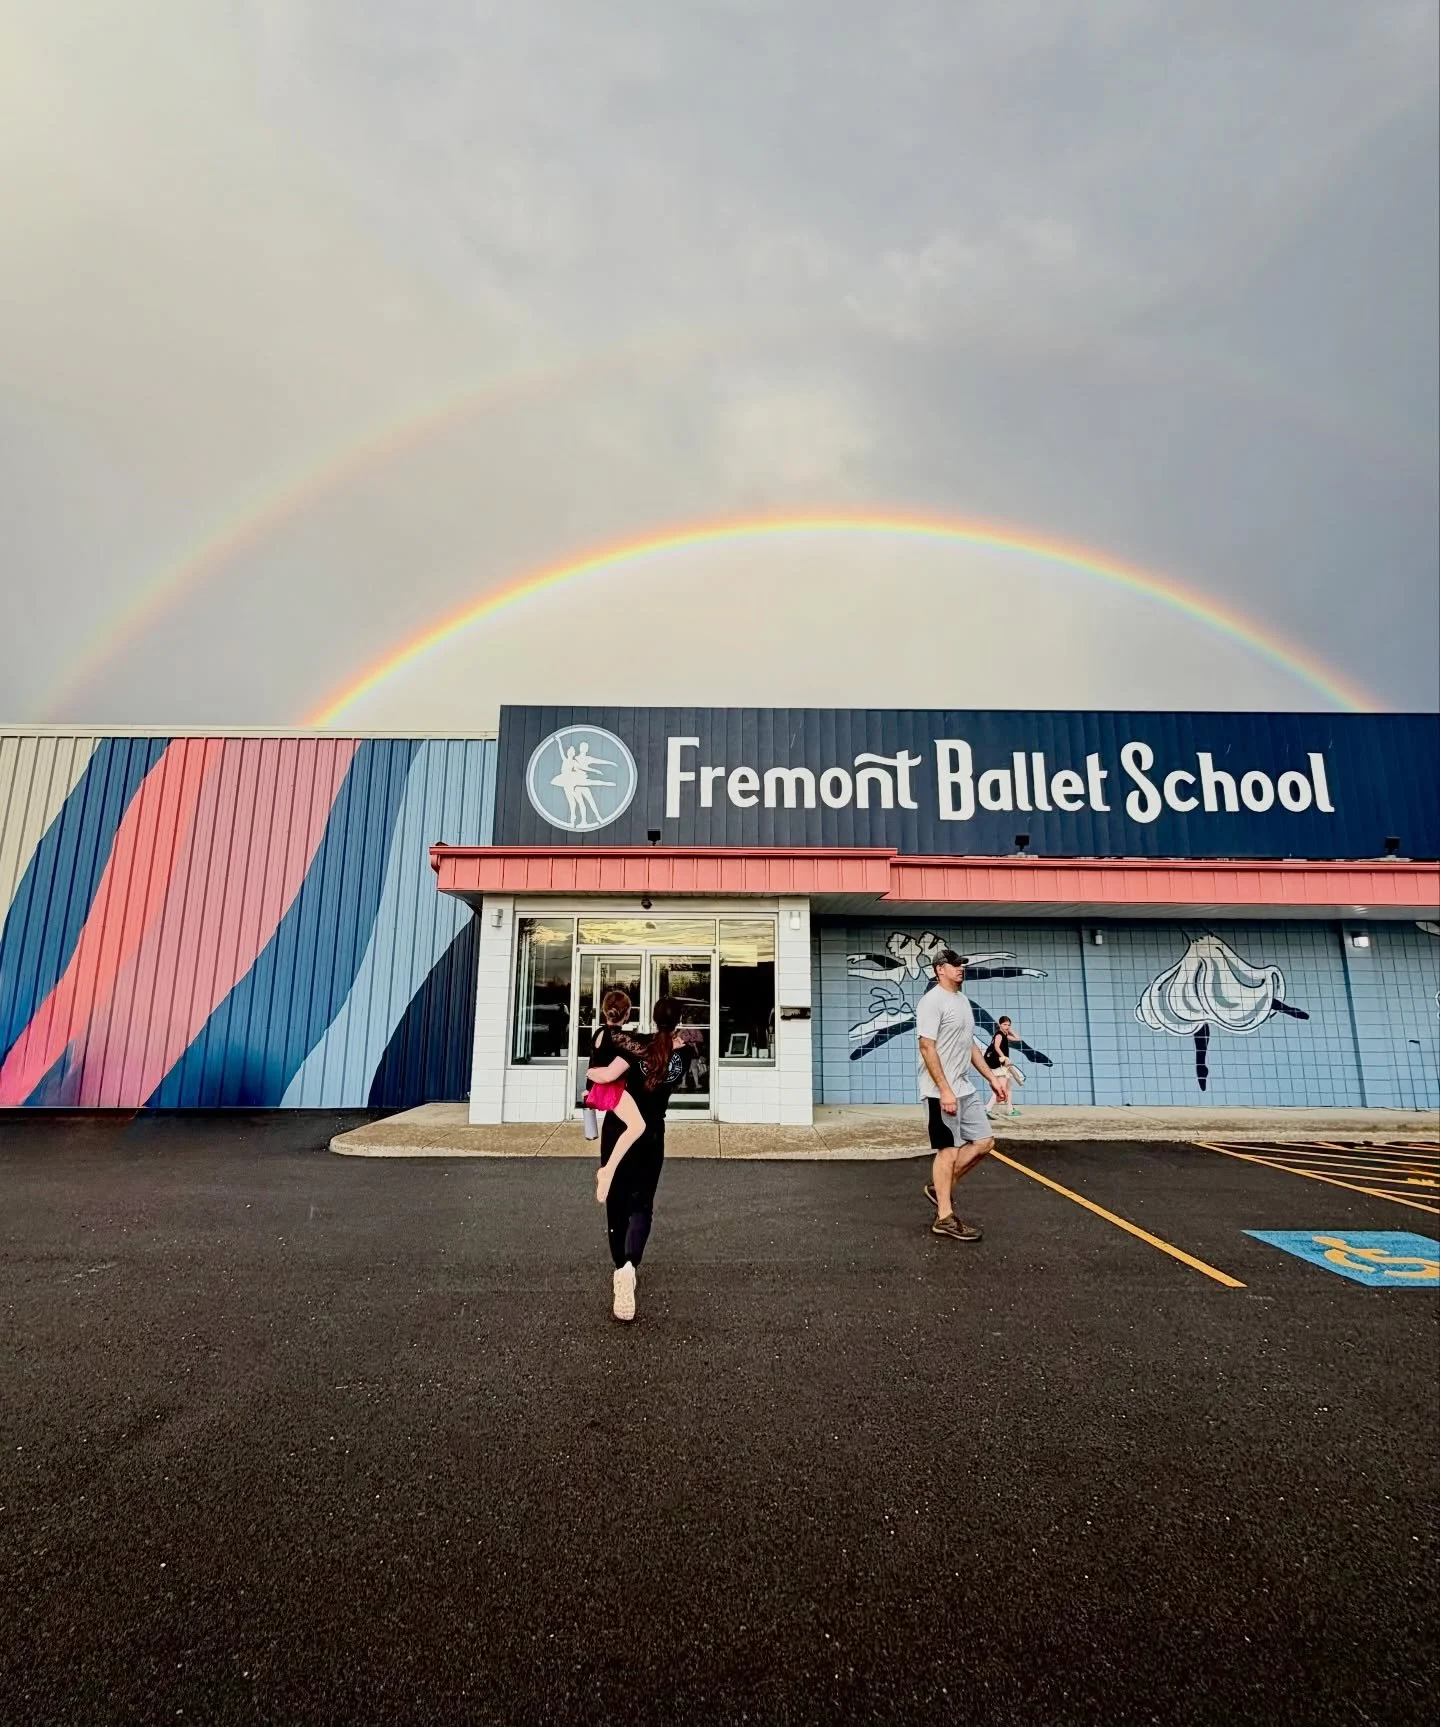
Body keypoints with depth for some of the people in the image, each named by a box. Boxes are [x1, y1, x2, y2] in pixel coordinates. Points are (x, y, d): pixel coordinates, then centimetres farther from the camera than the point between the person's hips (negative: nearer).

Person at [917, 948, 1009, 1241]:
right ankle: (945, 1218, 7)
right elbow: (927, 1048, -21)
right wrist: (945, 1090, -24)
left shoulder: (962, 1000, 15)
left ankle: (941, 1189, 21)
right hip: (942, 1092, -9)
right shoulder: (933, 1001, -15)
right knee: (948, 1149, -3)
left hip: (966, 1089, 9)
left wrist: (992, 1077, 18)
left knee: (984, 1142, 10)